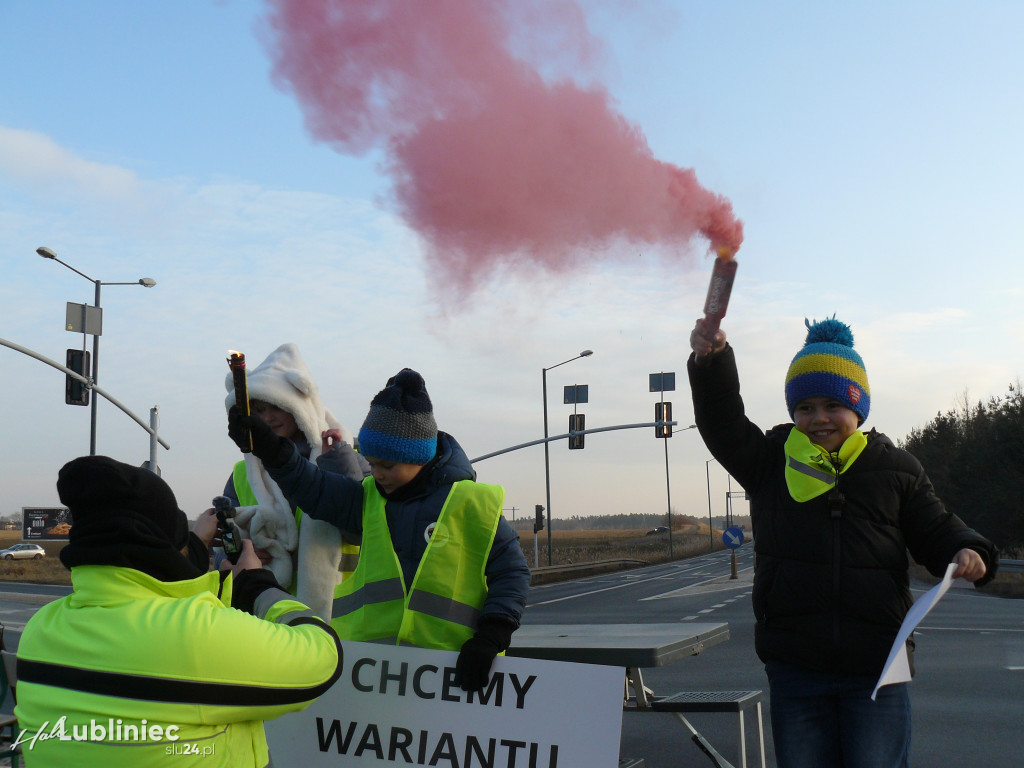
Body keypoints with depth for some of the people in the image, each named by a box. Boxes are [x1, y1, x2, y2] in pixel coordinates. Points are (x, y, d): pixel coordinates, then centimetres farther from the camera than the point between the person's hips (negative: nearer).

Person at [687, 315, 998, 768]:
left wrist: (966, 553, -13)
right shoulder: (770, 463, 6)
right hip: (794, 667, 1)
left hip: (876, 667, -1)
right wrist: (711, 361, -22)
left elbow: (935, 530, 10)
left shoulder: (895, 470, 6)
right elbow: (722, 423, -5)